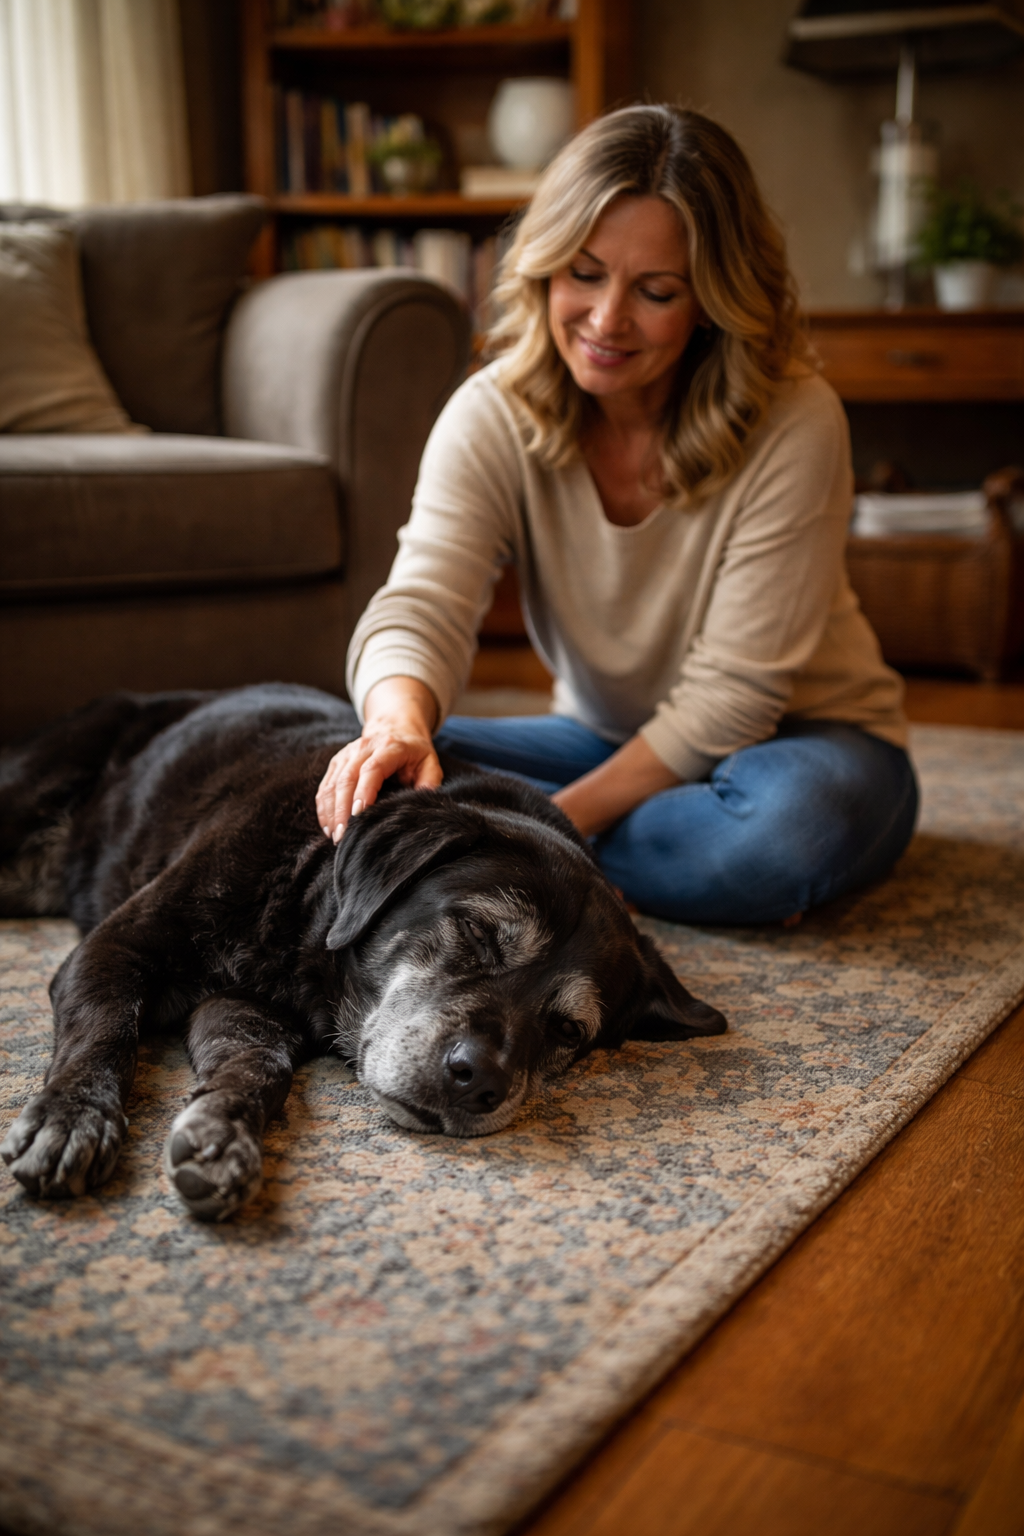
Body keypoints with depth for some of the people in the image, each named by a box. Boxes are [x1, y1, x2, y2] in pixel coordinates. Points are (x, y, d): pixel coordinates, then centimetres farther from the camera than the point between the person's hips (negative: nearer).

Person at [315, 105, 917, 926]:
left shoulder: (795, 425, -23)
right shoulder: (492, 418, -12)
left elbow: (731, 693, -23)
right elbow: (422, 605, -26)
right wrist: (397, 723, -49)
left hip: (800, 743, -2)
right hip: (607, 739, 3)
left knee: (786, 827, -38)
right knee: (385, 776, -18)